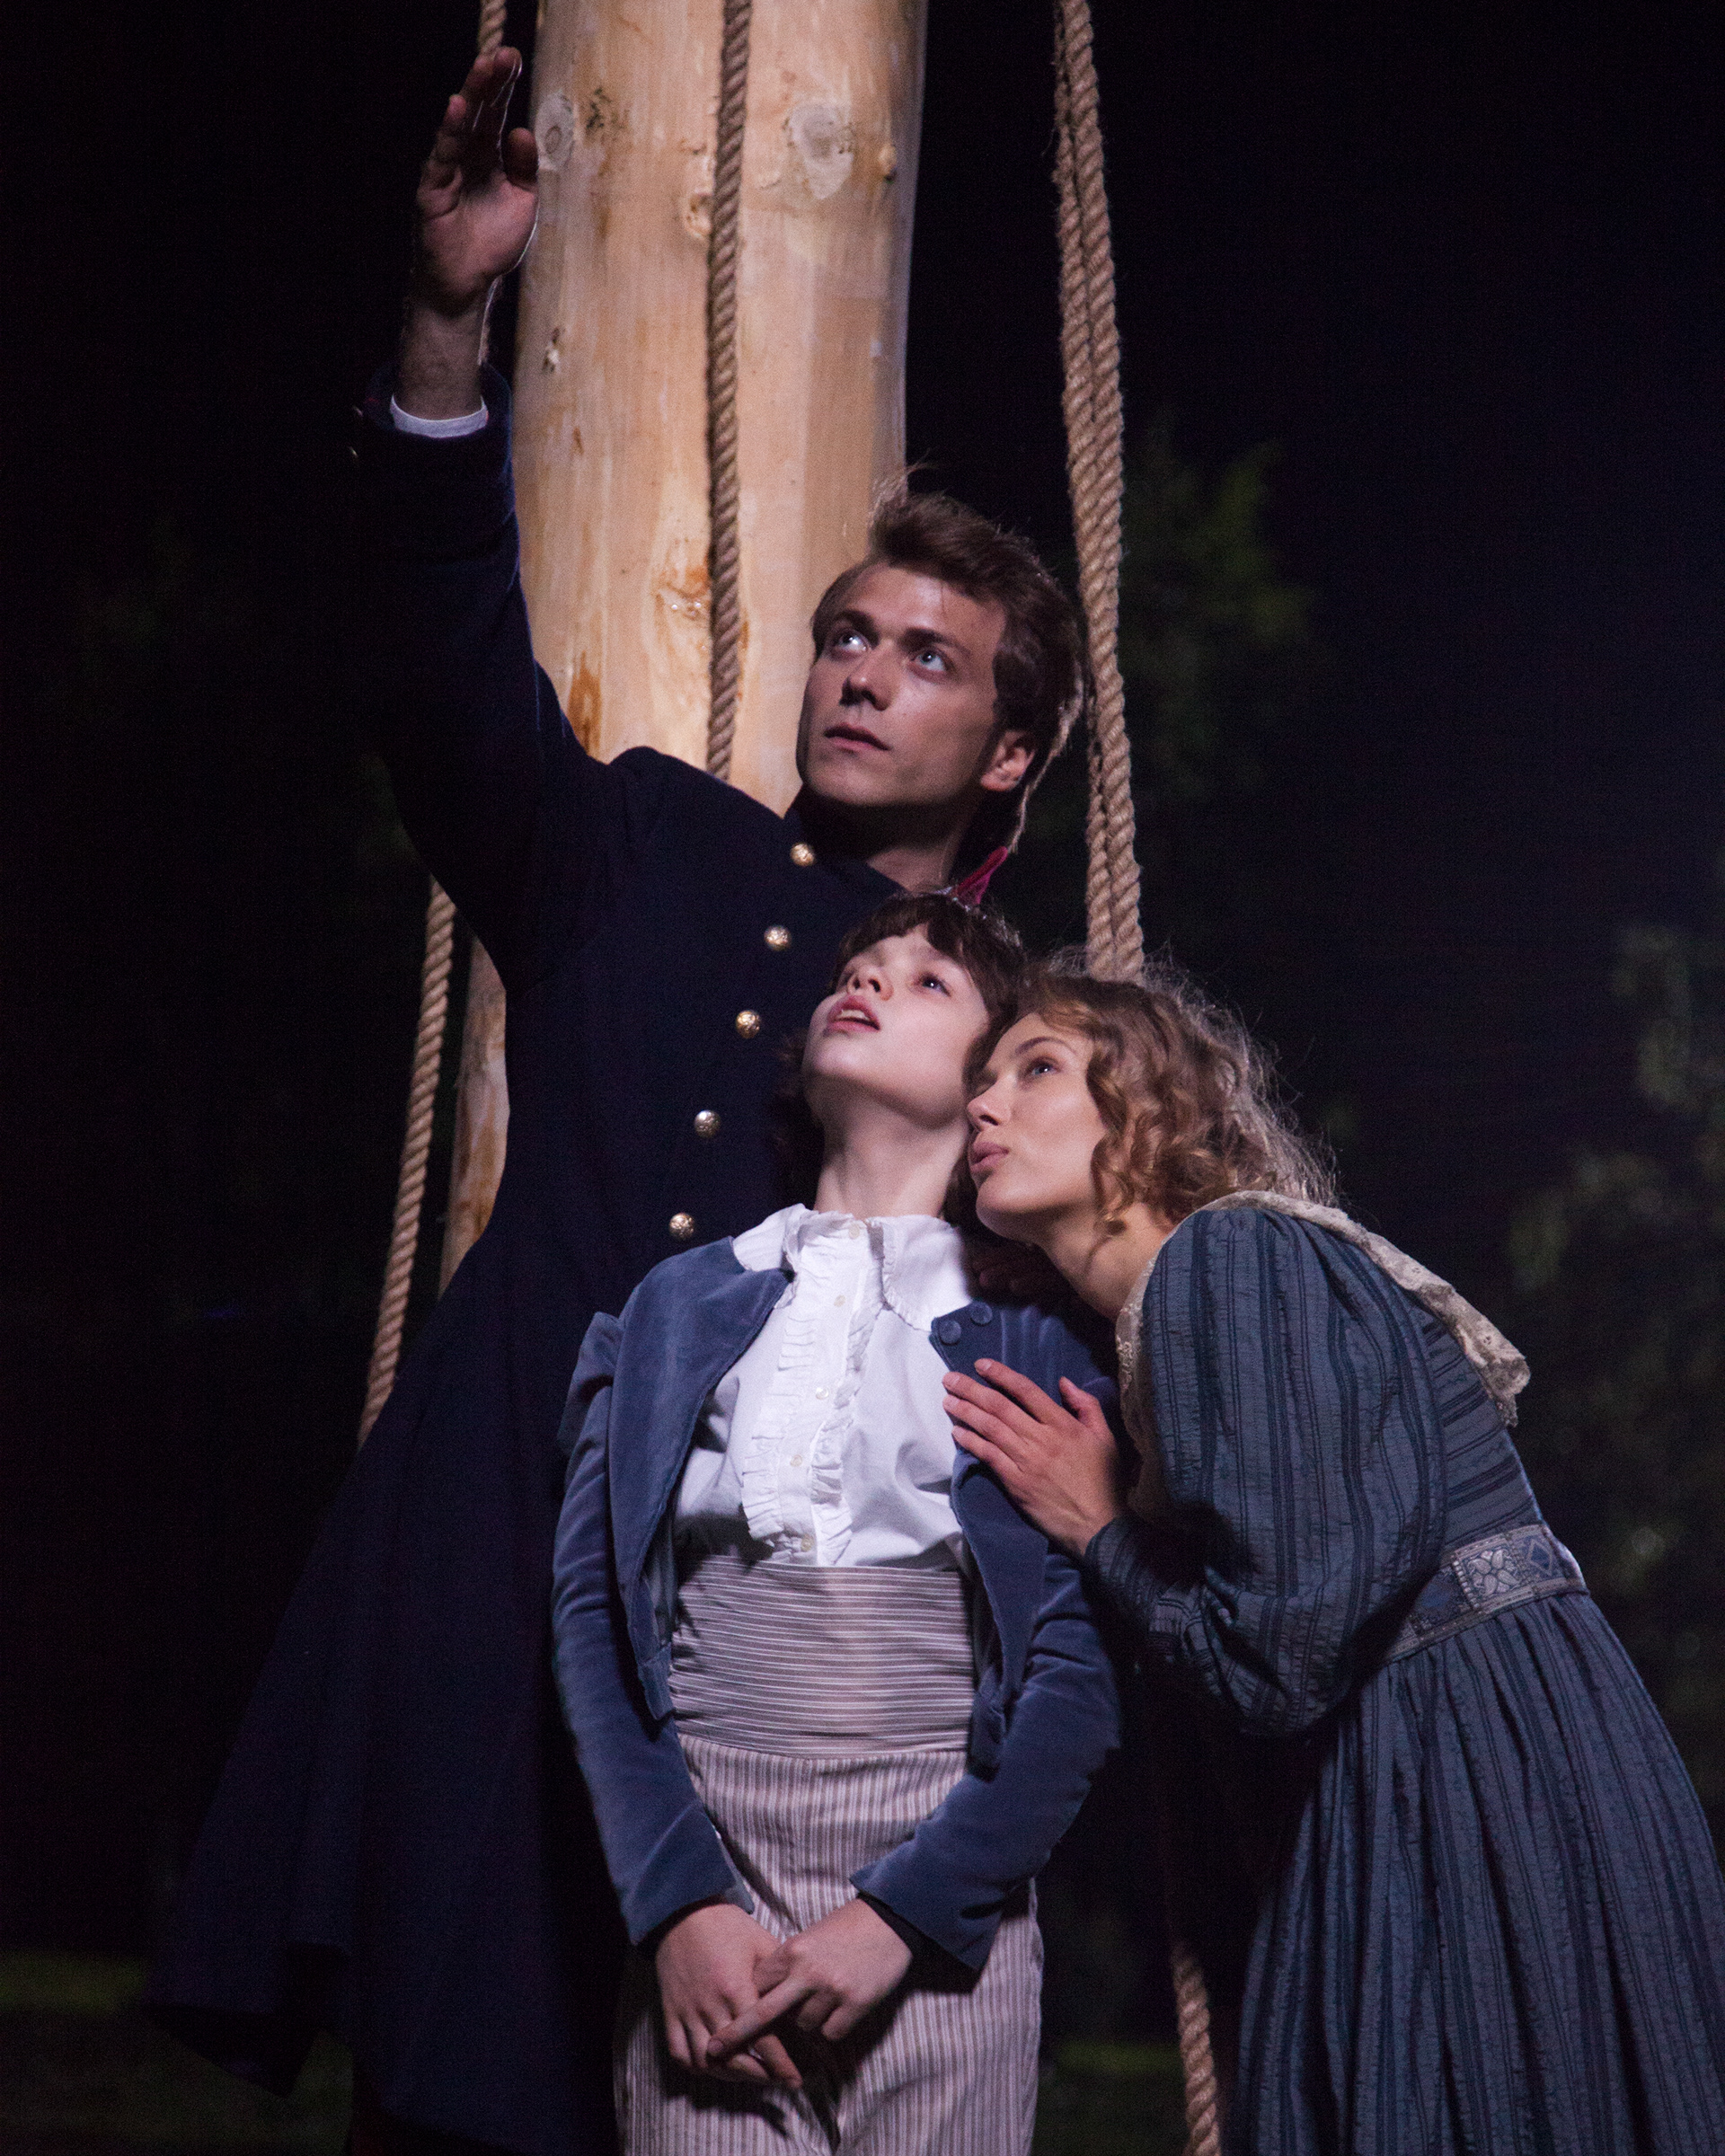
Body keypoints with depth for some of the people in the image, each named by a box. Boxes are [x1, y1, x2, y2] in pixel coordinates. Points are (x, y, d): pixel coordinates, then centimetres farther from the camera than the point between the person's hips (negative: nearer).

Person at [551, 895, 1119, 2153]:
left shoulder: (1041, 1332, 7)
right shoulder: (679, 1307, 14)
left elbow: (1085, 1671, -1)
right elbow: (593, 1617, 5)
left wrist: (901, 1914, -11)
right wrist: (679, 1904, -8)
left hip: (942, 1910, -1)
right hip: (700, 1873, 1)